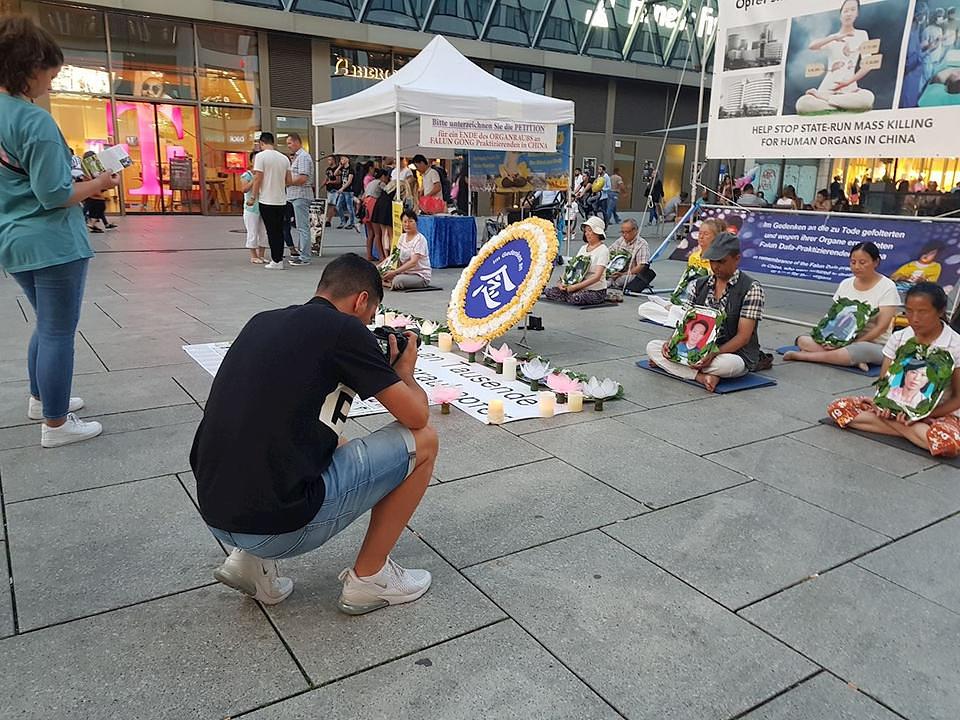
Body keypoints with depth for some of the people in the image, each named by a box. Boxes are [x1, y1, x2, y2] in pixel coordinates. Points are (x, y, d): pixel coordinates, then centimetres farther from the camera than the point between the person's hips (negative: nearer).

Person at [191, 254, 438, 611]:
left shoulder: (262, 321, 13)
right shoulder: (344, 330, -8)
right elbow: (416, 416, -3)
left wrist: (379, 364, 27)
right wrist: (405, 371, 17)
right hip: (277, 524, -8)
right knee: (422, 441, 4)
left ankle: (252, 560, 18)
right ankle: (369, 578, 14)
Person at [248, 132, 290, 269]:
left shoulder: (261, 156, -9)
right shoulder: (284, 158, 8)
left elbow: (258, 178, -12)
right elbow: (288, 180, 10)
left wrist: (253, 197, -5)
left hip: (267, 201, -5)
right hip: (282, 201, 5)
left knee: (272, 232, -2)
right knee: (279, 231, 12)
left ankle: (276, 261, -1)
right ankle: (279, 259, 15)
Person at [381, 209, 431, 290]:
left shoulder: (420, 239, -15)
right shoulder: (402, 237, 9)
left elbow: (413, 262, -24)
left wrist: (394, 272, -32)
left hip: (421, 276, -6)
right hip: (405, 272, 7)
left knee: (398, 280, -34)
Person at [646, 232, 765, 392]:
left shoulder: (751, 288, -9)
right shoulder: (698, 286, 7)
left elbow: (743, 336, -15)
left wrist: (713, 354, -31)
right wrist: (672, 343, -17)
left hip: (735, 353, -5)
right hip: (700, 349, 5)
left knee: (727, 364, -42)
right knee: (652, 347, -14)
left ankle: (670, 364, -21)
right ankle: (701, 376, -26)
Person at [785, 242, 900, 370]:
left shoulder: (887, 287, -7)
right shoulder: (845, 284, 8)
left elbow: (882, 327, -14)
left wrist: (852, 344, -22)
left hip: (874, 345, -5)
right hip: (842, 339, 6)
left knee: (859, 350, -41)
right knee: (803, 340, -16)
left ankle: (801, 355, -27)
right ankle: (853, 359, -27)